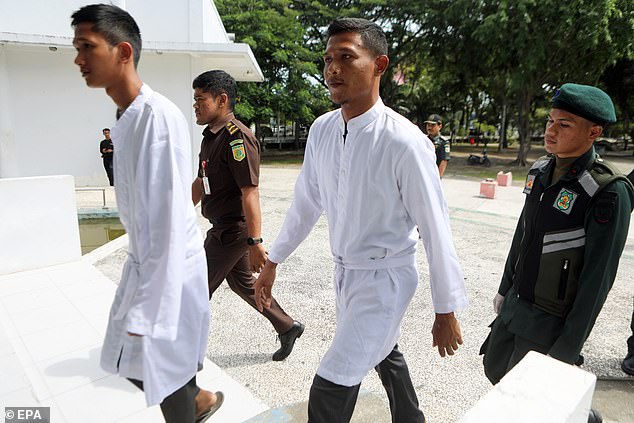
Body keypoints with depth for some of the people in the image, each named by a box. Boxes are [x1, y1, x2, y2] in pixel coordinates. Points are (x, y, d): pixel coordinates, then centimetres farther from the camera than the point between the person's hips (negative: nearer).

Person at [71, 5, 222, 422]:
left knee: (163, 368, 9)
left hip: (171, 267, -8)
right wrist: (139, 290, 18)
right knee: (132, 362, 19)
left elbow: (170, 220, -25)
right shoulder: (124, 119, 7)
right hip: (143, 260, 8)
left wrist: (146, 310, -22)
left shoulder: (160, 117, -22)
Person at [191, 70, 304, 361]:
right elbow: (200, 182, 20)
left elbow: (250, 193, -26)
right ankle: (288, 327, 35)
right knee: (241, 282, 20)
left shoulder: (237, 138, -21)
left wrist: (255, 243, -27)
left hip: (232, 231, -10)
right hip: (223, 228, 10)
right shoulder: (210, 136, 11)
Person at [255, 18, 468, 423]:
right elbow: (307, 201, 5)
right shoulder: (321, 130, -6)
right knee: (384, 353, 27)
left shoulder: (404, 142, -24)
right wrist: (273, 261, 11)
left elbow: (436, 228, -18)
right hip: (345, 270, 6)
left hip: (385, 278, -6)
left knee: (330, 390, -6)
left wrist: (447, 311, -10)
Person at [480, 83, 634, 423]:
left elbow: (598, 276, -20)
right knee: (494, 367, 21)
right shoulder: (541, 170, 0)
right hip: (517, 304, 7)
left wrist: (568, 347, -16)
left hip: (553, 319, -7)